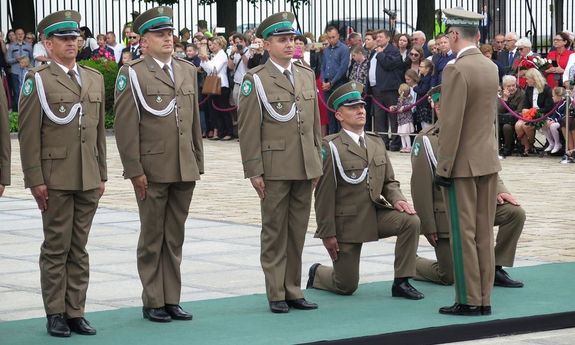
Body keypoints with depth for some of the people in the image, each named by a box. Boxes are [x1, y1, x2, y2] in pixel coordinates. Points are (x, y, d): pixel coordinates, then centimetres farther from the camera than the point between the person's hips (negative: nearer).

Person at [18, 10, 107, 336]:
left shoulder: (95, 78, 13)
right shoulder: (37, 80, -4)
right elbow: (29, 134, -6)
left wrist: (102, 174, 13)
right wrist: (35, 180, -11)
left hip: (88, 179, 5)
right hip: (55, 179, -5)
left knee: (79, 249, 8)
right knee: (56, 249, 1)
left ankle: (75, 312, 13)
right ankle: (56, 315, 7)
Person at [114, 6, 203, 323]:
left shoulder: (187, 71, 13)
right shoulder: (132, 74, -5)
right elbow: (126, 127, -8)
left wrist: (198, 162, 12)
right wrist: (135, 170, -12)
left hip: (184, 171, 5)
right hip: (152, 171, -5)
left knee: (175, 238, 10)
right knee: (152, 238, 4)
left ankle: (171, 300, 16)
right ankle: (152, 303, 11)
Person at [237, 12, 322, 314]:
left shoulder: (307, 75, 12)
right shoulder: (256, 80, -4)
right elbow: (249, 129, -6)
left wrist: (317, 162, 12)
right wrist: (254, 171, -10)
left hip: (305, 169, 5)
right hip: (275, 169, -5)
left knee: (298, 232, 8)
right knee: (275, 232, 2)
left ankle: (293, 291, 15)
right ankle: (276, 295, 8)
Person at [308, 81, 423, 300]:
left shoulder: (377, 143, 9)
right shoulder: (331, 147, -11)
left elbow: (389, 181, 14)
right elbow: (324, 194, -12)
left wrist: (396, 199, -10)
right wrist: (327, 233, -13)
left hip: (375, 214, 5)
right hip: (346, 222, -5)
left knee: (411, 221, -23)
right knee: (346, 287, -1)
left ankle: (401, 282, -11)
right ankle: (317, 273, 35)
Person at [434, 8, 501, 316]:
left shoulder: (457, 70, -16)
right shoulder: (491, 68, 8)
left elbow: (451, 124, -18)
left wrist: (444, 166, -14)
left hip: (463, 163, -7)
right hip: (489, 161, 8)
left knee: (463, 234, -2)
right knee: (484, 233, 10)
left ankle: (469, 301, 1)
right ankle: (484, 299, 14)